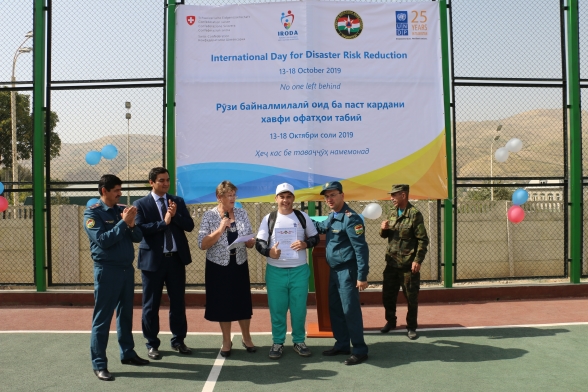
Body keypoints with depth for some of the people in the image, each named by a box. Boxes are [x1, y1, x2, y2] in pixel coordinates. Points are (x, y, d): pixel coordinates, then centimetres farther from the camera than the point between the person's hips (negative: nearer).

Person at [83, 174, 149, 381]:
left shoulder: (123, 209, 8)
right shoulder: (92, 213, -8)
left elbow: (138, 237, 4)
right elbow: (103, 241, -19)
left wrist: (132, 224, -15)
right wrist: (124, 222, -21)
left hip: (127, 268, 6)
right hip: (107, 270, -6)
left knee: (126, 314, 16)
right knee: (102, 318, 0)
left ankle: (127, 353, 29)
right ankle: (99, 364, 6)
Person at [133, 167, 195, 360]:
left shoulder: (178, 201, 8)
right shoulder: (141, 204, -2)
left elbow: (189, 226, 1)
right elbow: (140, 229, -16)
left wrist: (175, 215, -15)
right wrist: (163, 222, -20)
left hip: (176, 258, 3)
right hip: (153, 260, -3)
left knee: (178, 301, 11)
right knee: (151, 304, 6)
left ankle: (178, 340, 25)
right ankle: (152, 344, 20)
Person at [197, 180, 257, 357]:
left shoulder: (242, 213, 2)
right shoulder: (209, 215, -7)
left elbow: (251, 240, 6)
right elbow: (202, 244, -14)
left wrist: (250, 241, -17)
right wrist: (220, 229, -23)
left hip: (239, 265, 2)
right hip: (218, 266, -2)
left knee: (243, 301, 9)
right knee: (222, 303, 7)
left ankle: (246, 338, 28)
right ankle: (226, 341, 25)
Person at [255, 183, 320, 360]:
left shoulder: (303, 217, 4)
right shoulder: (269, 219, 2)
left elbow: (315, 237, 11)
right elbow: (259, 243, 1)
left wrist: (305, 244, -11)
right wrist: (269, 251, -21)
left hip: (299, 270, 0)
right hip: (275, 271, 0)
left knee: (299, 308, 7)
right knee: (277, 309, 5)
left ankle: (299, 341, 23)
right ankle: (278, 342, 20)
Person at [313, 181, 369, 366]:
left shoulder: (350, 218, -18)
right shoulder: (332, 216, 10)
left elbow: (361, 248, -20)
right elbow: (321, 227, 34)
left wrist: (362, 276, -22)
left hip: (347, 271, -9)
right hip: (334, 270, 9)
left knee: (350, 310, -4)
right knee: (335, 308, 14)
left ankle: (360, 350, 7)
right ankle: (341, 344, 26)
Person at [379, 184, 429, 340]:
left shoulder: (414, 214, -12)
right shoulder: (393, 212, 10)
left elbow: (423, 240, -13)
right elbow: (386, 235, 18)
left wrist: (418, 260, -19)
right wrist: (383, 229, -5)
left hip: (408, 265, -6)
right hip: (391, 262, 7)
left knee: (411, 297, 5)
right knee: (387, 295, 14)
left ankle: (411, 327, 20)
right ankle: (390, 321, 33)